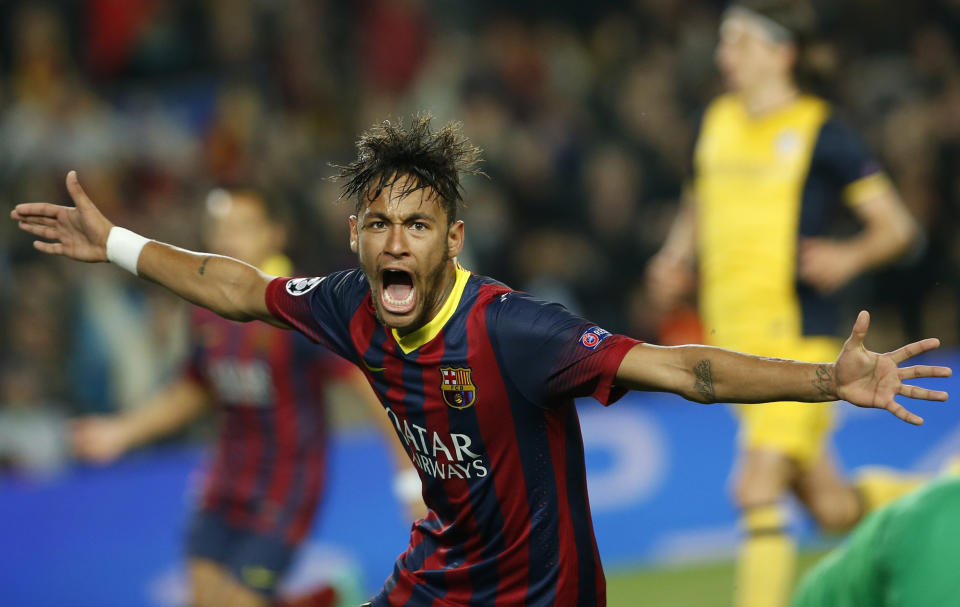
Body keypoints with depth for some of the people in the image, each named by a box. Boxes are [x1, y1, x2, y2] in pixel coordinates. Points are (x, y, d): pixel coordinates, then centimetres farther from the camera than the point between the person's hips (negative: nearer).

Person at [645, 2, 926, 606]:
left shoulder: (821, 132, -7)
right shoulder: (718, 121, 11)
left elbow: (898, 226, -5)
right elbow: (700, 205, 28)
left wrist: (850, 257, -24)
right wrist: (675, 260, 10)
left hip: (798, 338, -6)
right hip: (735, 345, 6)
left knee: (758, 491, -16)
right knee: (834, 508, 10)